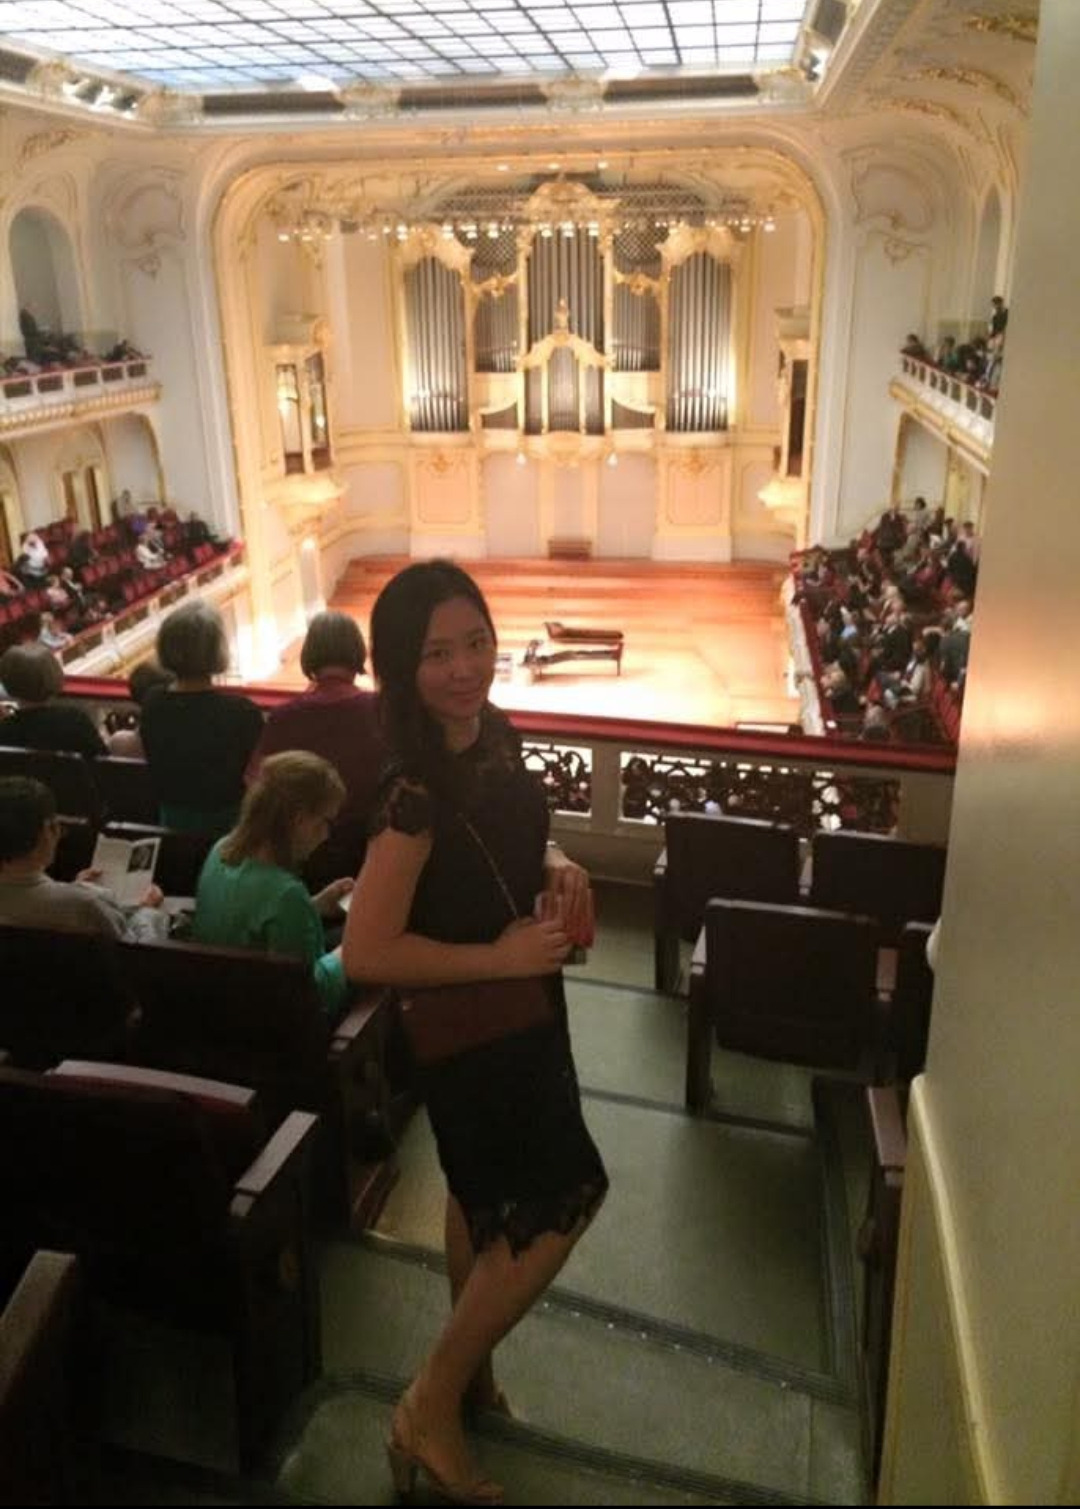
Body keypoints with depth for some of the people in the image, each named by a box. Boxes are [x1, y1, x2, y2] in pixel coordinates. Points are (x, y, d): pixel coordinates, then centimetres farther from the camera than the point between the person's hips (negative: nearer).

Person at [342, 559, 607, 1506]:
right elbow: (366, 954, -29)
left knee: (485, 1195, 23)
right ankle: (431, 1405, 18)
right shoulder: (415, 790, -29)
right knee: (559, 1201, 1)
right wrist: (499, 957, -25)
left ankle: (470, 1369, 46)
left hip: (518, 1001, 8)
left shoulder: (492, 734, -3)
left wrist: (556, 867, -6)